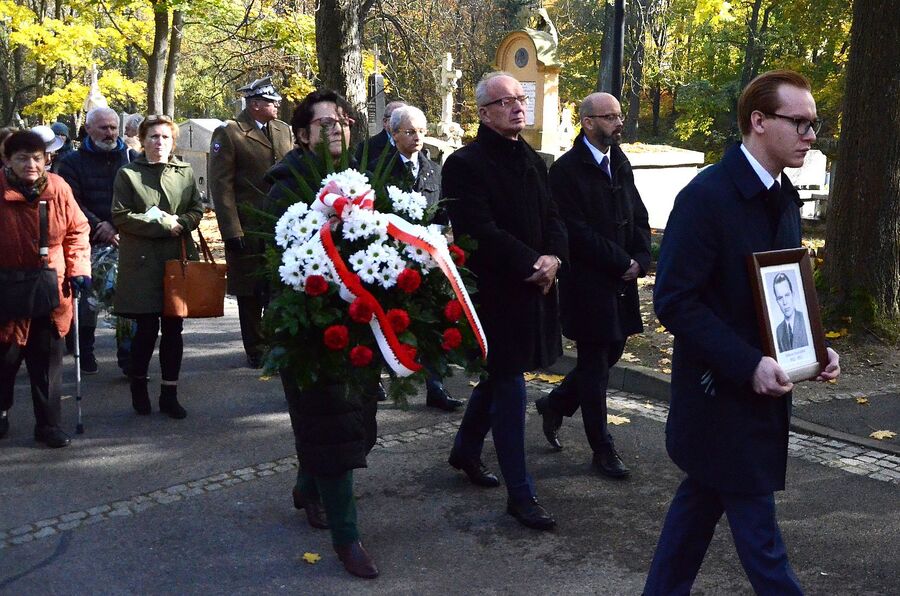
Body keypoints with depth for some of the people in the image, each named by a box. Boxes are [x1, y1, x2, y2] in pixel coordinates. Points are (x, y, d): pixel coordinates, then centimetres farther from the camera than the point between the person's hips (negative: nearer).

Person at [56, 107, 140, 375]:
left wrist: (115, 227, -9)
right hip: (89, 245, -1)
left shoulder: (132, 159, 10)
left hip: (125, 242, 1)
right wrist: (98, 227, -13)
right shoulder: (72, 162, 7)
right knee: (87, 302, 0)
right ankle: (85, 356, 14)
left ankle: (129, 359, 5)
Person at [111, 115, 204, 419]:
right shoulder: (128, 174, 2)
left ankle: (169, 393, 13)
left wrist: (180, 222, -11)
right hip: (142, 262, -3)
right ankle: (139, 384, 22)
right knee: (147, 328, -1)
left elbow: (197, 210, 11)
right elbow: (121, 216, -5)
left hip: (179, 259, 3)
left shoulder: (185, 172, 12)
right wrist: (163, 225, -12)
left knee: (173, 329, 4)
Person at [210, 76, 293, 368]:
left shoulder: (283, 130, 14)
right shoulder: (228, 134, -3)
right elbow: (221, 185, -7)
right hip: (248, 231, -4)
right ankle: (256, 351, 18)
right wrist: (232, 231, -13)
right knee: (250, 294, 6)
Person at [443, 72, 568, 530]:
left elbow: (552, 218, 9)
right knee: (509, 387, -3)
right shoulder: (466, 164, -13)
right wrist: (532, 264, -19)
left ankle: (465, 451, 42)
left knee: (497, 376, 21)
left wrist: (554, 257, -11)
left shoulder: (532, 161, 12)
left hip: (533, 289, 8)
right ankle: (519, 493, 7)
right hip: (494, 291, -8)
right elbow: (481, 233, -21)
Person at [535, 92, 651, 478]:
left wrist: (640, 259, -4)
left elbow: (639, 218, 13)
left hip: (621, 282, 7)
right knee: (595, 365, 3)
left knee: (609, 354, 15)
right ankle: (602, 450, 15)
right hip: (588, 283, -7)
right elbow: (577, 232, -18)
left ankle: (555, 404, 37)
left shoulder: (620, 164, 11)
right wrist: (623, 263, -13)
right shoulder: (567, 170, -13)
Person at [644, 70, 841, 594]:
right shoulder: (707, 196, -18)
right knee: (756, 523, 2)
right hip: (722, 391, -8)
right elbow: (675, 302, -20)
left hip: (763, 390, 8)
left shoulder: (784, 198, 8)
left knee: (702, 501, 19)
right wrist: (748, 365, -24)